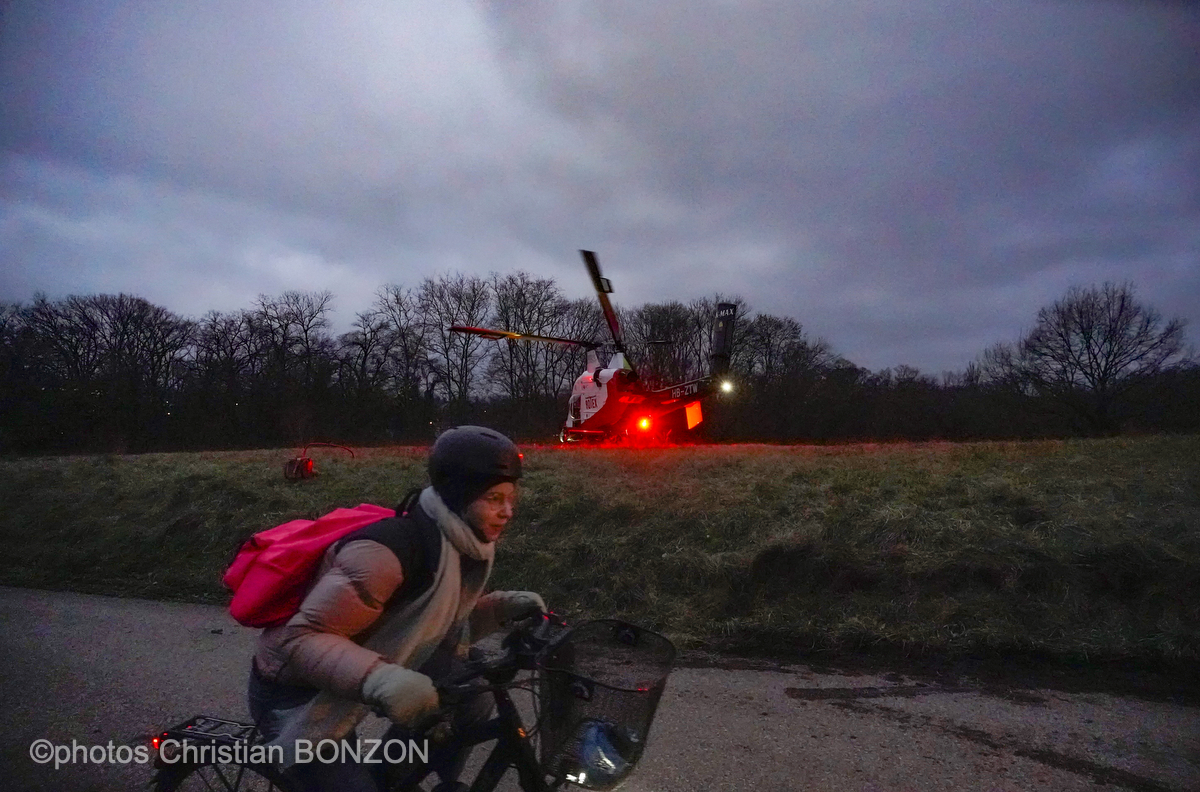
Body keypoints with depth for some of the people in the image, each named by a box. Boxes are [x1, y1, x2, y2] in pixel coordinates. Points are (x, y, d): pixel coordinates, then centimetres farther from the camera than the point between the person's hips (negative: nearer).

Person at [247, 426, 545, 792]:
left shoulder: (464, 544, -7)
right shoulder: (389, 550, -33)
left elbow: (443, 622, 5)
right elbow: (300, 638, -32)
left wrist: (504, 606, -10)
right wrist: (379, 678, -46)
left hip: (360, 683, 7)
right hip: (296, 693, -7)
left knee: (470, 702, -4)